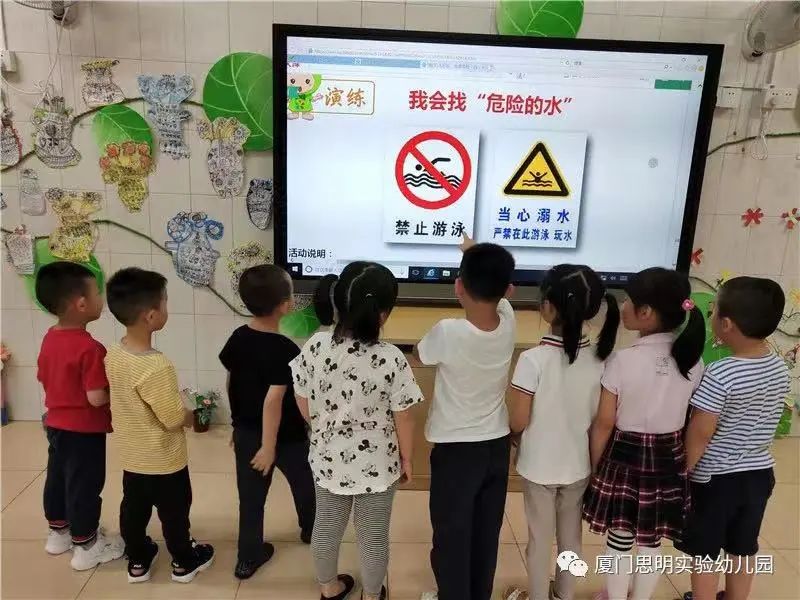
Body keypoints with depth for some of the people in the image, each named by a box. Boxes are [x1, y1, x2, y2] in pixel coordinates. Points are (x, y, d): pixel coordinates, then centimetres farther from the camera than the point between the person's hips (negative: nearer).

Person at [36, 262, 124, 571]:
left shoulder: (49, 338, 0)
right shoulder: (90, 348, -28)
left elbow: (45, 380, 11)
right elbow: (97, 399, -28)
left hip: (56, 424, 9)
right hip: (84, 430, -8)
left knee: (57, 478, 23)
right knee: (84, 486, 6)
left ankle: (58, 533, 42)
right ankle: (85, 547, 21)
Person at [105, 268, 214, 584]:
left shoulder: (113, 355, -8)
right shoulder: (156, 367, -33)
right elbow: (174, 419, -26)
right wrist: (195, 415, -6)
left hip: (131, 456, 7)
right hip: (163, 460, -7)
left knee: (133, 510, 23)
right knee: (174, 513, 15)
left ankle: (137, 561, 43)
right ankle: (184, 562, 36)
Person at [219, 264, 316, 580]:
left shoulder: (237, 338, -5)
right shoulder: (286, 350, -27)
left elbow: (231, 384, 4)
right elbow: (273, 400, -27)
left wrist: (239, 423, 18)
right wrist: (269, 447, -19)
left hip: (245, 433, 5)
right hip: (286, 437, -5)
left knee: (251, 495, 16)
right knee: (304, 483, 22)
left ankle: (248, 557, 27)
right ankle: (310, 530, 45)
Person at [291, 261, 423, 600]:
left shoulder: (316, 346, -18)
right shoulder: (391, 359, -27)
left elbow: (304, 406, -5)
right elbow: (403, 419, -16)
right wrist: (407, 458, 2)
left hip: (328, 458, 3)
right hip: (376, 464, -3)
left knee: (327, 525, 26)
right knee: (374, 534, 21)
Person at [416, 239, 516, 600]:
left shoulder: (448, 332, -26)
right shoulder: (508, 323, -12)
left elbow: (420, 356, -3)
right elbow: (494, 292, 11)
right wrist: (475, 253, 27)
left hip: (455, 450, -5)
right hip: (497, 446, 5)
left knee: (451, 534, 12)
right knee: (486, 533, 21)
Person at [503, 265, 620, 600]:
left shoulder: (534, 359, -24)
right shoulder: (600, 358, -11)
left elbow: (518, 422, -19)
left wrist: (512, 430, 2)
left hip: (539, 465, -4)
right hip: (579, 465, 4)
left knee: (539, 537, 16)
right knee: (571, 535, 23)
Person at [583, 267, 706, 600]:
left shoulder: (623, 360, -21)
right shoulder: (692, 360, -8)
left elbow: (603, 425, -13)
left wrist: (594, 465, 1)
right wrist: (683, 462, 16)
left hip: (625, 456, -4)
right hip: (669, 458, 4)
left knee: (620, 537, 14)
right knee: (652, 539, 19)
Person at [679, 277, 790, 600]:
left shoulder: (720, 375, -26)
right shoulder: (780, 368, -5)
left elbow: (700, 433, -21)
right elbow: (761, 422, 6)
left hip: (715, 478, -7)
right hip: (760, 473, 7)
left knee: (705, 555, 11)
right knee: (743, 551, 22)